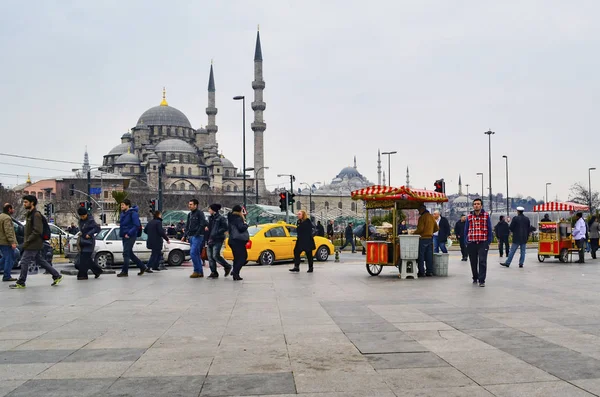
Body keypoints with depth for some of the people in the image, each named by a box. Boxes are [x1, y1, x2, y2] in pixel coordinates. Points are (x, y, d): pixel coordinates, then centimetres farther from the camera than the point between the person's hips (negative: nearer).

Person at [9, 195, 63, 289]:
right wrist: (26, 242, 15)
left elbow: (37, 231, -22)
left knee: (24, 262, -5)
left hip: (33, 244, -10)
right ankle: (57, 276, 16)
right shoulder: (29, 214, 16)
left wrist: (27, 242, -20)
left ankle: (20, 283, 3)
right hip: (34, 245, 10)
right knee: (41, 261, 13)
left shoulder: (36, 215, -15)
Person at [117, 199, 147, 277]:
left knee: (126, 253, -9)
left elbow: (137, 225, -19)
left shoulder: (133, 213, -13)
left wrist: (129, 234, -22)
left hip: (130, 236, -9)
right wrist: (121, 232, 13)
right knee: (130, 254, 12)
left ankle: (125, 271, -3)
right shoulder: (123, 213, 13)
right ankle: (142, 267, 23)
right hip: (124, 236, 9)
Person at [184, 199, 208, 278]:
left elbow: (202, 224, -15)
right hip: (191, 237, 8)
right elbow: (187, 226, 20)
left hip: (198, 236, -8)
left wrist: (196, 234, -18)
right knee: (196, 254, 9)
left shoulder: (200, 213, -7)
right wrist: (185, 236, 11)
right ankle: (200, 272, 14)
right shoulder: (189, 214, 17)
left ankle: (197, 271, -7)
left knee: (193, 253, -14)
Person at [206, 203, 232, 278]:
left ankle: (227, 267, 7)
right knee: (210, 256, 2)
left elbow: (225, 228, -13)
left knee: (216, 256, -13)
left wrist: (216, 233, -19)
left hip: (217, 240, -8)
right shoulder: (211, 218, 18)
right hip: (210, 240, 8)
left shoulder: (221, 218, -7)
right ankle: (214, 273, 8)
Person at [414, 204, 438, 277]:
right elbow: (436, 228, 16)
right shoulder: (431, 217, 12)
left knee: (421, 256, -2)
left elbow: (420, 229, -18)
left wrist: (414, 233, -2)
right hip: (430, 238, 7)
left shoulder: (422, 217, -11)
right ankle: (429, 272, 10)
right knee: (429, 256, 9)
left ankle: (421, 272, -3)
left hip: (423, 238, -7)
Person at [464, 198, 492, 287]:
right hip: (472, 243, 2)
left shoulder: (486, 216, 2)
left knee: (482, 261, -10)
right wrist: (466, 242, 3)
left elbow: (489, 229, 3)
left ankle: (482, 280, -8)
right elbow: (466, 230, 10)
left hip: (483, 243, -2)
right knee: (473, 262, 9)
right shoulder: (469, 217, 8)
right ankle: (475, 278, 26)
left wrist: (489, 242, -3)